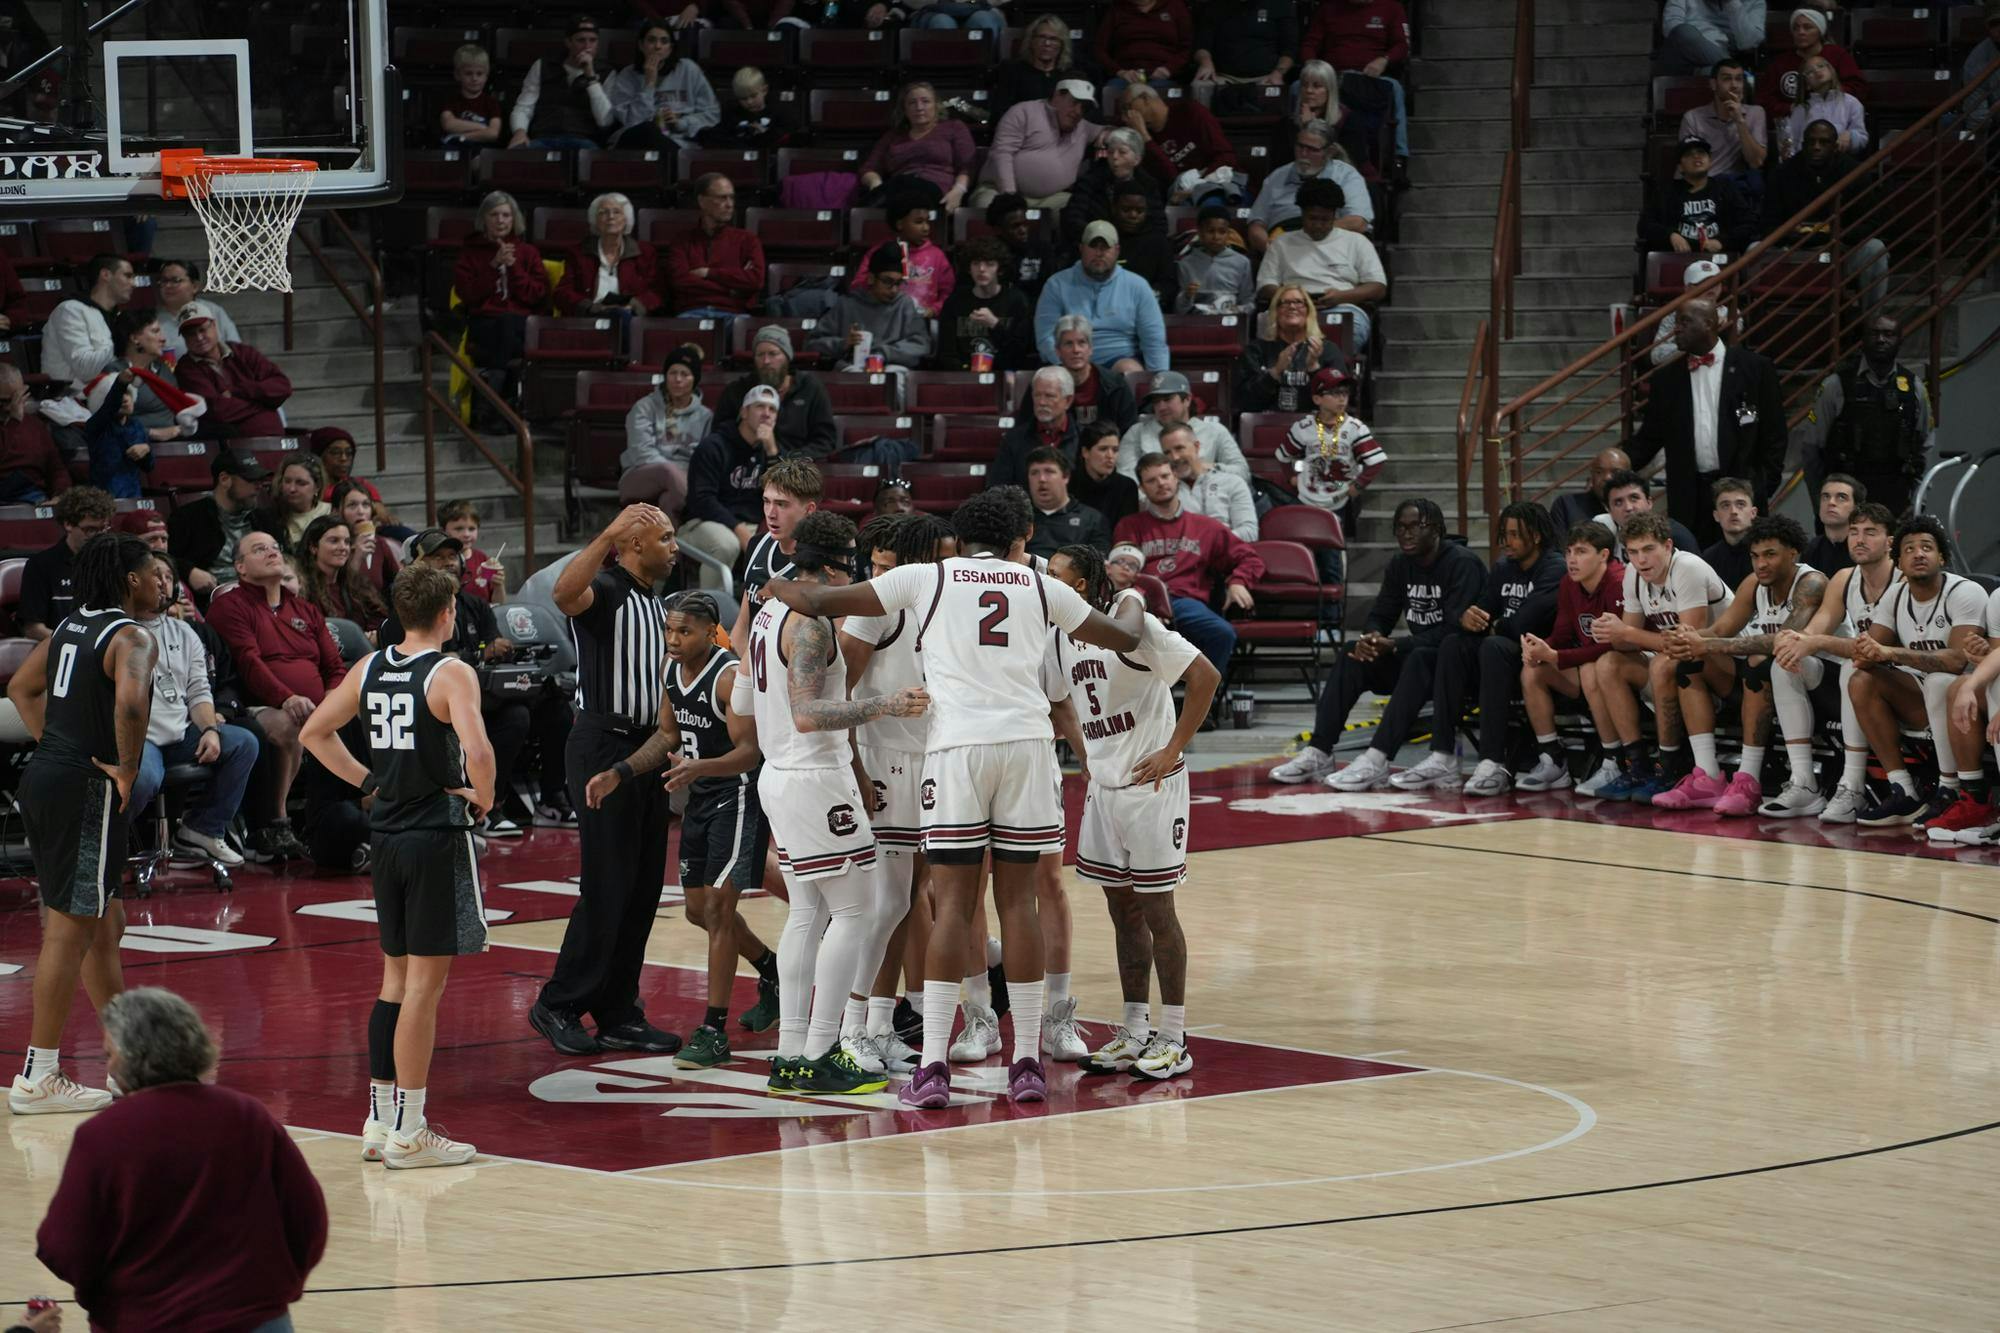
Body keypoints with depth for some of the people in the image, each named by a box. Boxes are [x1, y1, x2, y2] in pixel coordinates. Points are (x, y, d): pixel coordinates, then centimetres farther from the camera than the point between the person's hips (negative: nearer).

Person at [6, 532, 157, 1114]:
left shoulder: (70, 628, 13)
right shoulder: (131, 638, -13)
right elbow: (130, 703, -32)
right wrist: (128, 768, -18)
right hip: (85, 789, -9)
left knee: (104, 923, 18)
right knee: (70, 930, -4)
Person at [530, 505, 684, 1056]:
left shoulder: (654, 603, 17)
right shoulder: (605, 590, -12)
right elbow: (565, 594, -37)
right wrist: (608, 534, -43)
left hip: (644, 750, 9)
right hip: (603, 746, -9)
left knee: (642, 891, 8)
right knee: (607, 888, -8)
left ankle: (617, 1015, 14)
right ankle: (559, 1006, 3)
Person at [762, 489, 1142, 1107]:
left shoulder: (927, 578, 10)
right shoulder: (1039, 586, 16)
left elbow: (821, 601, 8)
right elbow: (1122, 638, 26)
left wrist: (777, 587, 29)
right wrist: (1136, 605, 48)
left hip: (957, 744, -2)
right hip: (1028, 742, 2)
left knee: (952, 902, -1)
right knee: (1017, 899, 7)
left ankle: (932, 1067, -6)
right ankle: (1027, 1063, 7)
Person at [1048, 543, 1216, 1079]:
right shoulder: (1059, 638, 6)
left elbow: (1206, 676, -19)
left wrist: (1174, 749, -18)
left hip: (1151, 783, -7)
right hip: (1102, 787, 7)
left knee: (1155, 908, -3)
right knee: (1122, 909, 11)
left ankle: (1174, 1040, 4)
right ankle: (1135, 1033, 18)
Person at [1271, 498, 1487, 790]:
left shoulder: (1462, 564, -16)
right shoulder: (1401, 563, 7)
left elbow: (1453, 630, -24)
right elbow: (1380, 615, 11)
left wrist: (1393, 646, -27)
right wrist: (1373, 639, -15)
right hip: (1416, 654, 7)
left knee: (1419, 659, -38)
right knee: (1352, 654, -12)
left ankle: (1376, 761, -47)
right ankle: (1317, 753, -21)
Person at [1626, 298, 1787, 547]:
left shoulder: (1755, 368, 1)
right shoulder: (1667, 378, 10)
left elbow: (1774, 432, 2)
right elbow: (1649, 436, 12)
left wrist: (1767, 484, -5)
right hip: (1688, 496, 2)